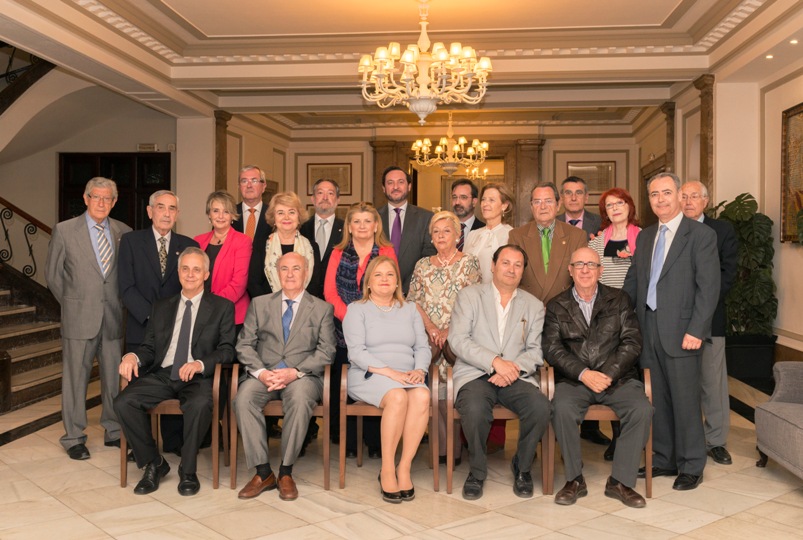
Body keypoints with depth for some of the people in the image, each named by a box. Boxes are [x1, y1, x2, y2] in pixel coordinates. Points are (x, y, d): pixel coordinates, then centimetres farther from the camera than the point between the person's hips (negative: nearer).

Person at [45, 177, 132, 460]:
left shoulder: (124, 232, 5)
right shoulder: (64, 230, -1)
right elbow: (52, 274, 5)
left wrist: (122, 303, 5)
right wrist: (71, 304, 5)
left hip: (114, 317, 2)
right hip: (79, 317, -2)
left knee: (115, 378, 8)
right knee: (75, 378, 5)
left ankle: (113, 431, 23)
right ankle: (73, 437, 17)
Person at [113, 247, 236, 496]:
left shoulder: (222, 307, 9)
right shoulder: (161, 307, 21)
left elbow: (227, 349, 0)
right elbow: (149, 346, 17)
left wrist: (200, 363, -19)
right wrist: (133, 356, -7)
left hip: (198, 377, -4)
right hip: (162, 375, 4)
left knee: (200, 404, -37)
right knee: (123, 402, -22)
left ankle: (187, 470, -15)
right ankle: (153, 463, -2)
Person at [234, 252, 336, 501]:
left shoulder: (322, 309, 10)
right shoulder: (259, 304, 16)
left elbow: (326, 351, 1)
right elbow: (245, 344, 8)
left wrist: (295, 372, -15)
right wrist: (260, 372, -11)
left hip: (303, 376, -2)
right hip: (264, 374, 2)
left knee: (300, 399, -36)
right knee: (243, 398, -30)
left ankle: (286, 473, -20)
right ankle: (263, 472, -20)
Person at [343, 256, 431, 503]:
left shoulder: (409, 309, 21)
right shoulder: (356, 309, 8)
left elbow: (422, 346, 13)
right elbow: (356, 352, -5)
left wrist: (419, 370, -10)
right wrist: (390, 372, -17)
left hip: (406, 377, 3)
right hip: (368, 376, -3)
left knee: (422, 396, -31)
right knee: (398, 397, -35)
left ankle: (404, 468, -24)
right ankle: (387, 470, -25)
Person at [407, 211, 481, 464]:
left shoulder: (469, 263, 5)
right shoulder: (422, 265, 17)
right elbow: (413, 301, 9)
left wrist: (448, 331, -13)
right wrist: (431, 328, -8)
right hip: (429, 337, 3)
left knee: (451, 392, -20)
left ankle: (448, 446, -5)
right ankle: (446, 445, -5)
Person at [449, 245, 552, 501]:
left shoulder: (534, 305, 17)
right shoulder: (469, 296, 8)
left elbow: (536, 351, 8)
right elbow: (458, 340, -4)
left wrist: (514, 368, -13)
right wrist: (495, 361, -15)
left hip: (516, 377, 3)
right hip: (475, 374, -2)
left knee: (540, 407, -28)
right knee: (475, 409, -35)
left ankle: (522, 468, 0)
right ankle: (477, 472, -7)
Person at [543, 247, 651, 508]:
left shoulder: (619, 300, 11)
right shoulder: (557, 306, 9)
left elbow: (632, 342, 2)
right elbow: (552, 349, -1)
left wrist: (608, 374, -12)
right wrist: (583, 374, -15)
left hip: (617, 378, 1)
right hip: (574, 380, -1)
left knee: (642, 409, -27)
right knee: (562, 408, -31)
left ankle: (620, 481, -11)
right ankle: (575, 479, -12)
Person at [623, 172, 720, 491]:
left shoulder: (701, 235, -4)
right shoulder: (644, 237, 15)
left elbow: (709, 286, -10)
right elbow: (632, 282, 17)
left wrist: (695, 330, -16)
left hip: (680, 331, -6)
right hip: (649, 329, 6)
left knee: (685, 400, 0)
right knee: (658, 400, 12)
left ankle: (691, 467, 14)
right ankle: (664, 460, 24)